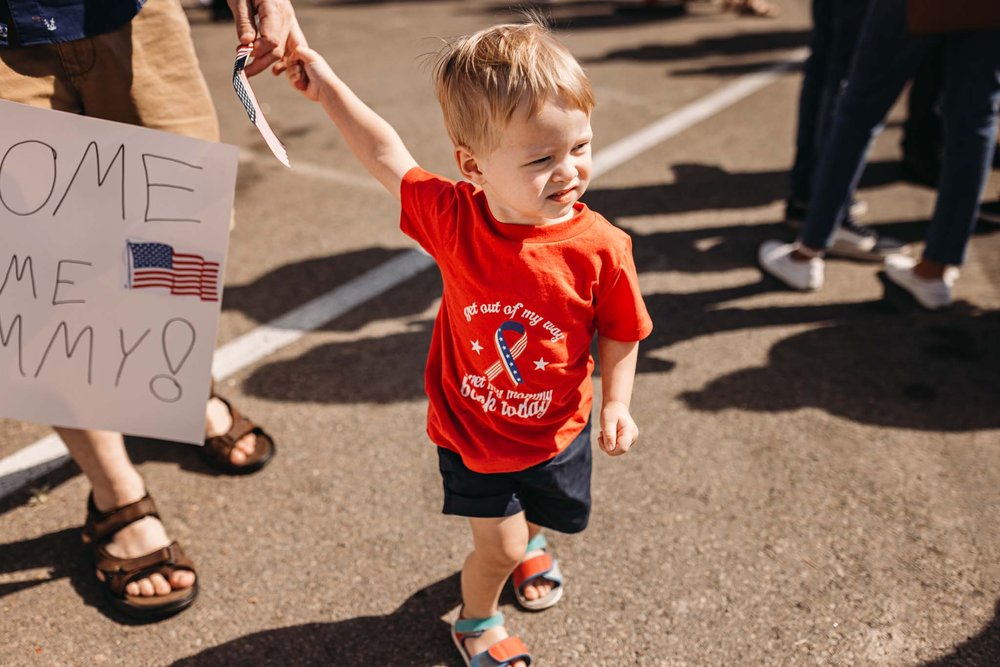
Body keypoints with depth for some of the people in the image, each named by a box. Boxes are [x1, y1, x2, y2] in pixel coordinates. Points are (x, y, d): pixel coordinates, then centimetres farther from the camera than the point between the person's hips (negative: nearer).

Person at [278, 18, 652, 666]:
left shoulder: (601, 247, -25)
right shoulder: (452, 217, -24)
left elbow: (619, 332, -8)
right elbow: (387, 156, -8)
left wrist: (617, 402, -14)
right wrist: (326, 82, -4)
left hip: (555, 432, 2)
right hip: (470, 433, -2)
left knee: (545, 516, 29)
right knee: (498, 545, 9)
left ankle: (528, 544, 68)